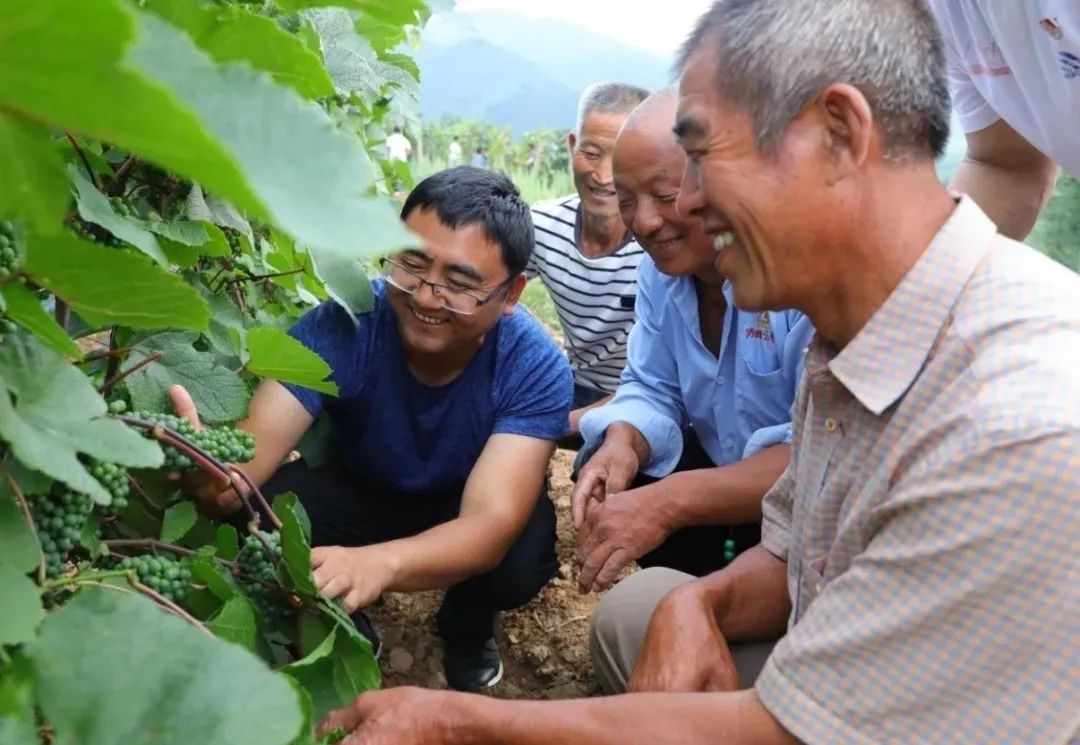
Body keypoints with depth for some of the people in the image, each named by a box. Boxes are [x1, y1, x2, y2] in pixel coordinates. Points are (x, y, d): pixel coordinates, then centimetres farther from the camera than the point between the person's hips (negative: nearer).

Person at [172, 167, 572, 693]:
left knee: (521, 559, -33)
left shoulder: (534, 365, -32)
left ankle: (469, 629, 6)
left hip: (463, 513, 0)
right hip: (356, 490, 1)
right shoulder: (343, 323, -30)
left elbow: (492, 523, -42)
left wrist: (377, 563, -63)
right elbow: (255, 447, -37)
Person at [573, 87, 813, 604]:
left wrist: (672, 501, -36)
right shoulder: (661, 266, -2)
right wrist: (623, 443, -20)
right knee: (609, 486, -9)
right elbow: (653, 390, 3)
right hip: (725, 470, 7)